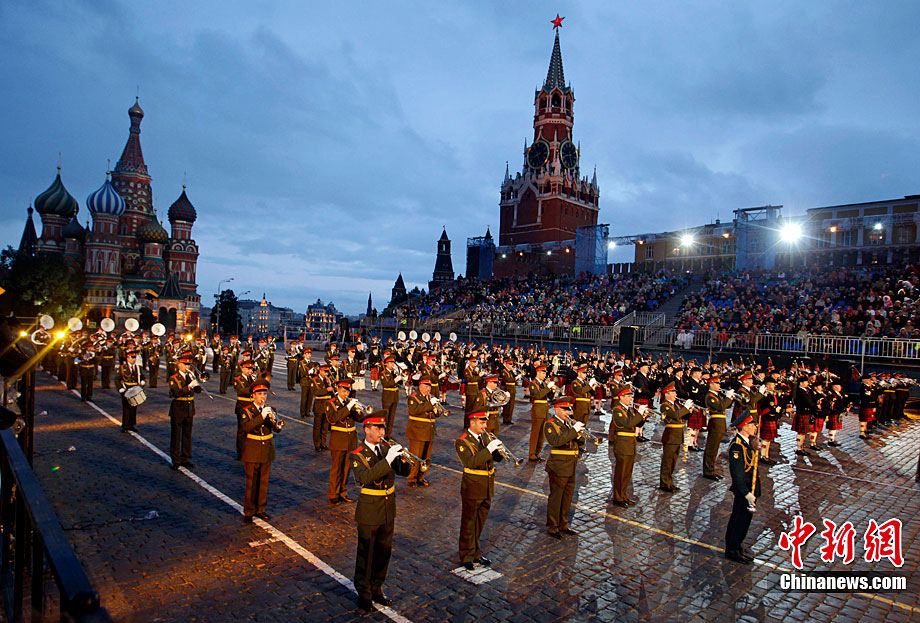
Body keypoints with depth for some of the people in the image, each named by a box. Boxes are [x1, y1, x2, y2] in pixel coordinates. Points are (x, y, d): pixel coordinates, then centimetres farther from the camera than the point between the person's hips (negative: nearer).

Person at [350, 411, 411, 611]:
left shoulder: (387, 448, 2)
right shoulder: (357, 455, -14)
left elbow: (404, 471, -3)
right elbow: (365, 477, -31)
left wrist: (403, 459, -25)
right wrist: (387, 460, -38)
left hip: (388, 510, 5)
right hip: (369, 512, -5)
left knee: (384, 551, 16)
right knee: (366, 553, 7)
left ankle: (377, 588, 34)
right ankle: (364, 593, 24)